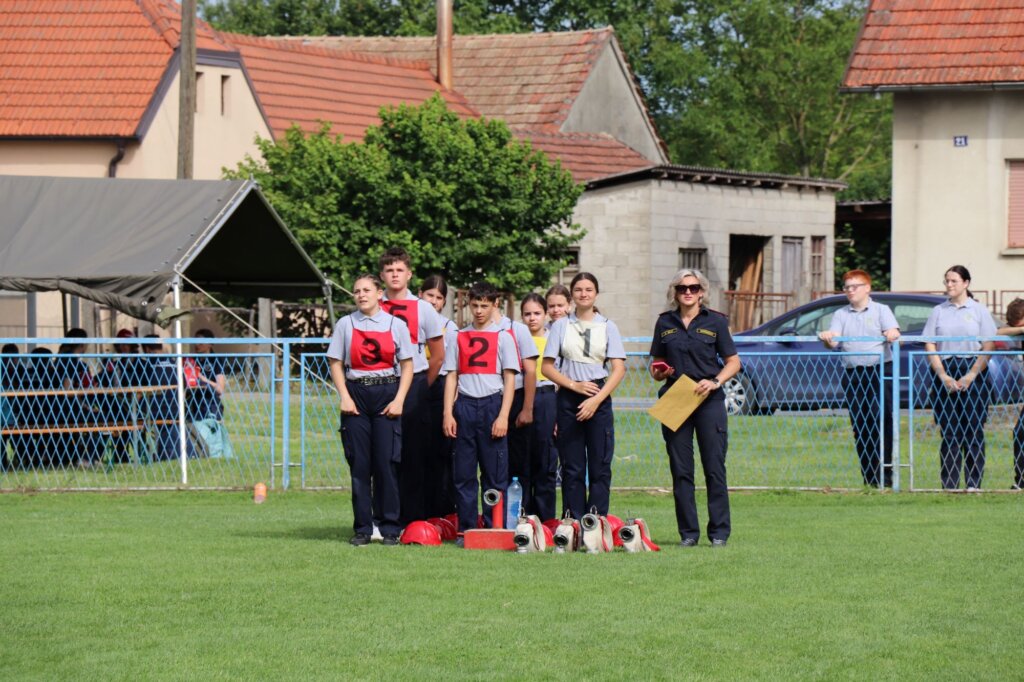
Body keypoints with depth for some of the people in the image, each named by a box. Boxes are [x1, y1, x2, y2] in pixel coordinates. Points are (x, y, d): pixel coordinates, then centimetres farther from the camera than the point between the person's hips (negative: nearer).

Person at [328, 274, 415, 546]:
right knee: (359, 463, 0)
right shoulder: (346, 324, 6)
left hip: (387, 394, -1)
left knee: (387, 461, -4)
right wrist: (345, 397, -5)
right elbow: (335, 363, 6)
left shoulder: (396, 325, 4)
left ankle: (390, 527, 3)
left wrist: (399, 400, -6)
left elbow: (407, 365, 4)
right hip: (356, 394, 1)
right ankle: (362, 528, 5)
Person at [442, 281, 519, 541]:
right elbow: (451, 376, 12)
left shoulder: (502, 337, 5)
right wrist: (448, 413, 2)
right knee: (463, 473, 2)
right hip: (465, 405, 2)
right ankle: (466, 529, 7)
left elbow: (509, 379, 1)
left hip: (492, 403, -2)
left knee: (495, 473, -2)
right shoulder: (459, 337, 12)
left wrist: (503, 416, -9)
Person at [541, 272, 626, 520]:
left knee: (600, 467, -3)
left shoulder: (607, 327, 6)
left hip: (600, 399, 0)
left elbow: (619, 369, 0)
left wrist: (596, 400, -11)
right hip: (568, 398, 0)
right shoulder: (561, 326, 7)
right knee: (572, 467, 1)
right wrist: (574, 385, -9)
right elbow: (547, 367, 5)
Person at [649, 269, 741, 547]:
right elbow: (655, 365, 18)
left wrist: (715, 382, -12)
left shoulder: (715, 321, 5)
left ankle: (719, 532, 1)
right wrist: (659, 373, -5)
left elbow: (733, 362, 5)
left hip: (709, 401, -2)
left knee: (714, 467, -4)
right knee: (680, 470, 1)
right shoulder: (665, 323, 12)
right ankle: (688, 532, 6)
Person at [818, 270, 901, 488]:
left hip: (880, 372, -3)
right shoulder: (841, 315, 16)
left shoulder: (881, 310, 9)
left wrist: (892, 335, -30)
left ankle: (884, 476, -9)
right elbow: (834, 340, 3)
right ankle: (868, 478, 7)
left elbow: (893, 331, -6)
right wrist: (827, 339, -21)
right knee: (859, 427, 3)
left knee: (880, 422, -10)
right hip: (852, 374, 3)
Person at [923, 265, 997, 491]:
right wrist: (943, 376, -6)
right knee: (948, 432, 0)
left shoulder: (979, 311, 5)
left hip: (973, 372, -2)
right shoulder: (938, 312, 11)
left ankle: (973, 483, -2)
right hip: (944, 374, 2)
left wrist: (971, 376, -11)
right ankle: (949, 485, 1)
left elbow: (988, 347, -1)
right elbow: (930, 345, 6)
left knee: (973, 431, -4)